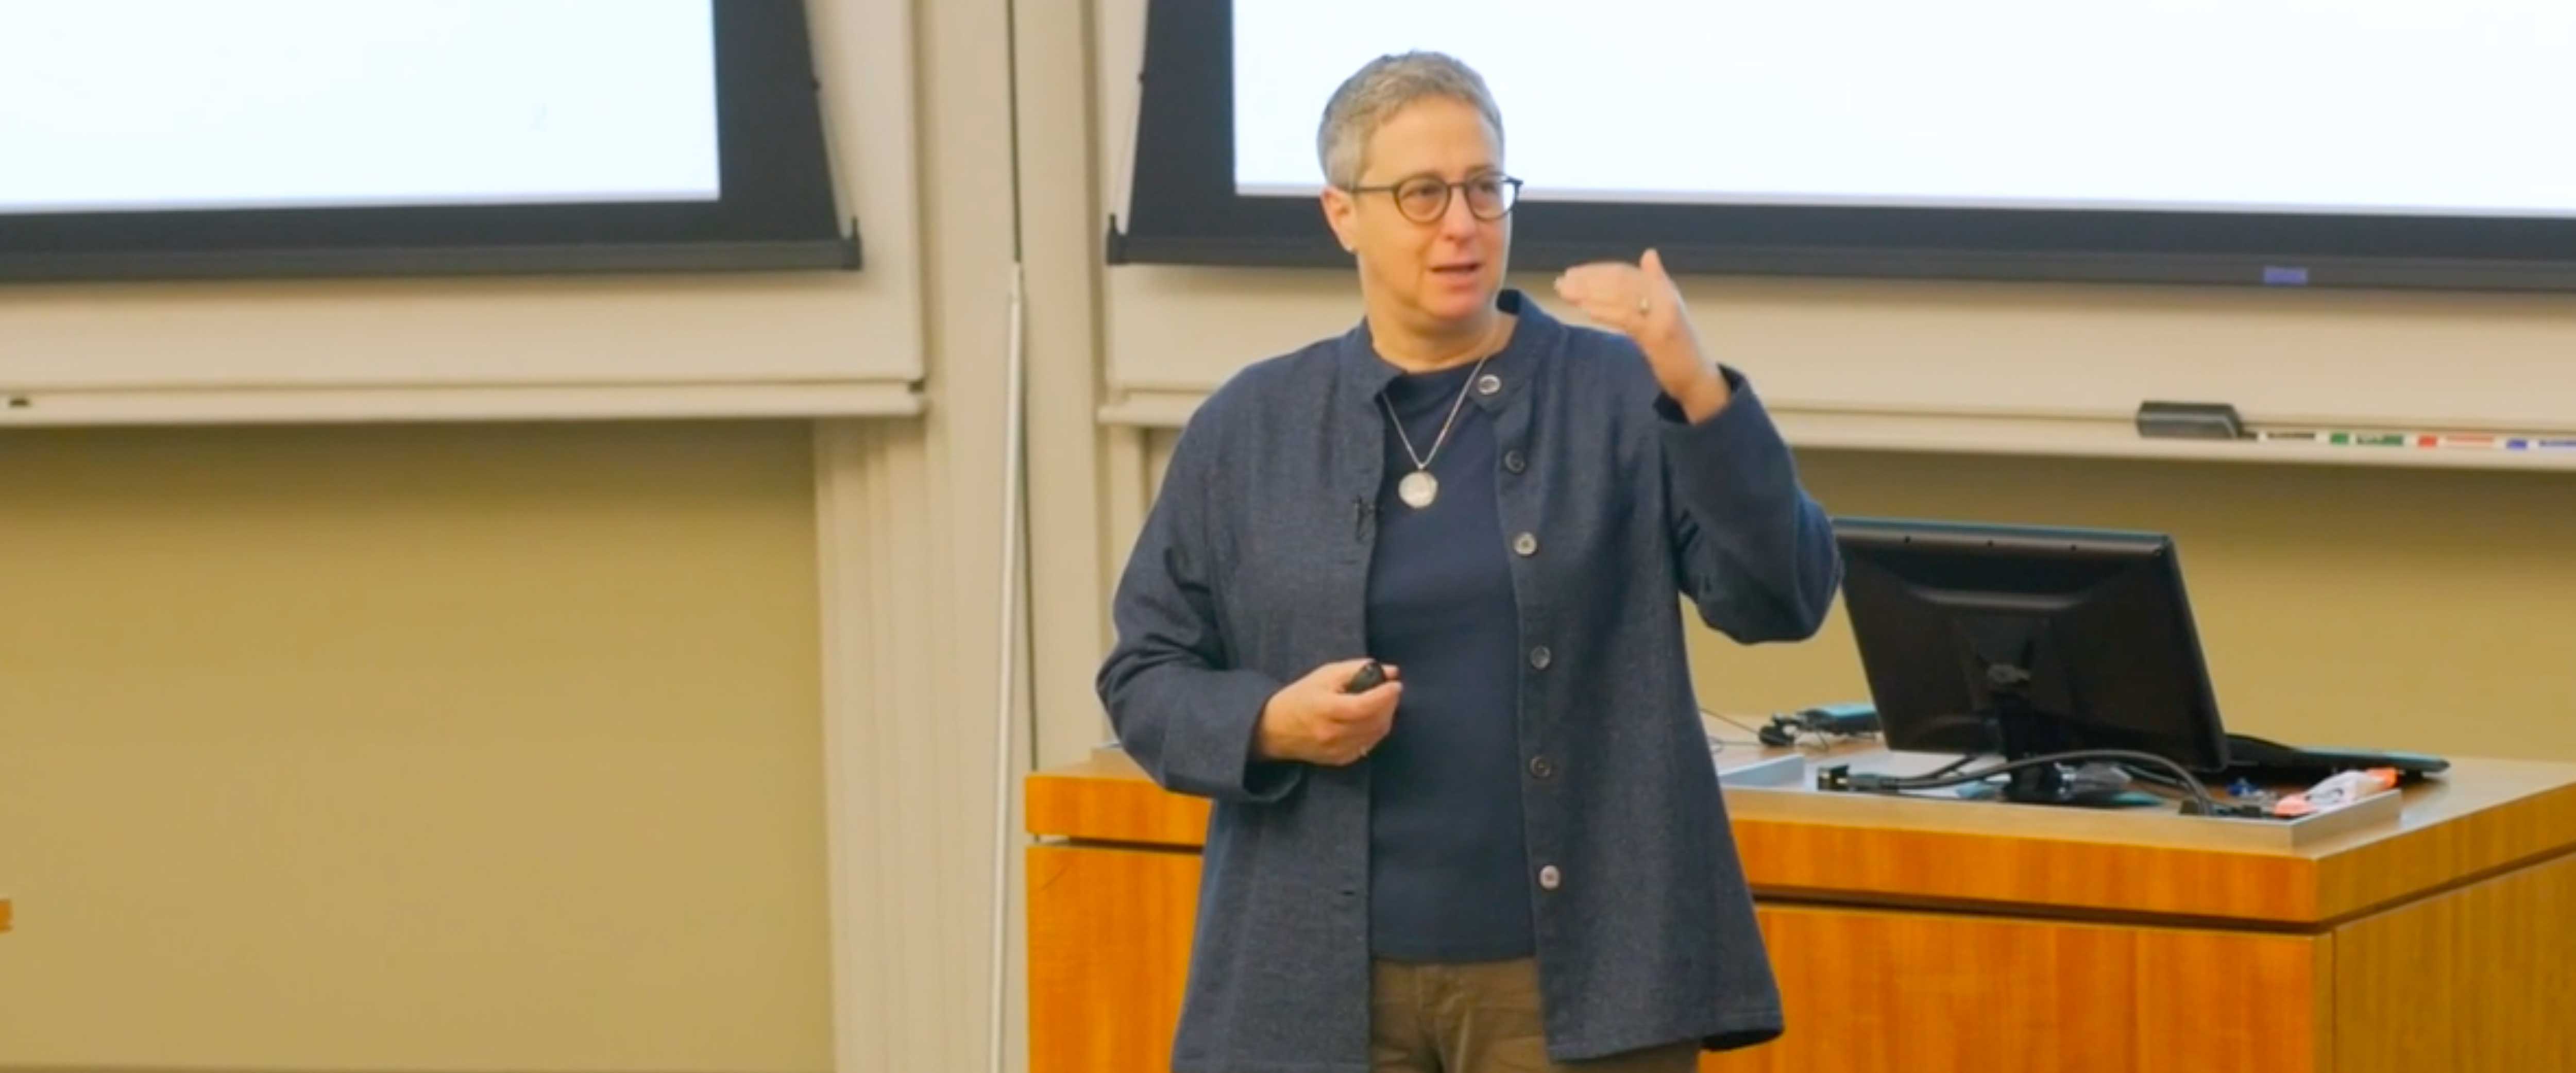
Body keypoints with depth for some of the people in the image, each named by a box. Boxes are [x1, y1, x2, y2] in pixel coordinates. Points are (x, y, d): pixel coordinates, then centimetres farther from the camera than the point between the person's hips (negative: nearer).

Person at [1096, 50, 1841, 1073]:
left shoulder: (1621, 397, 1)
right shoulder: (1248, 428, 6)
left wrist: (1699, 390, -22)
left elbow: (1784, 598, -9)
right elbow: (1143, 676, 9)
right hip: (1322, 982, 2)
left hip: (1574, 974, -2)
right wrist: (1270, 725, -11)